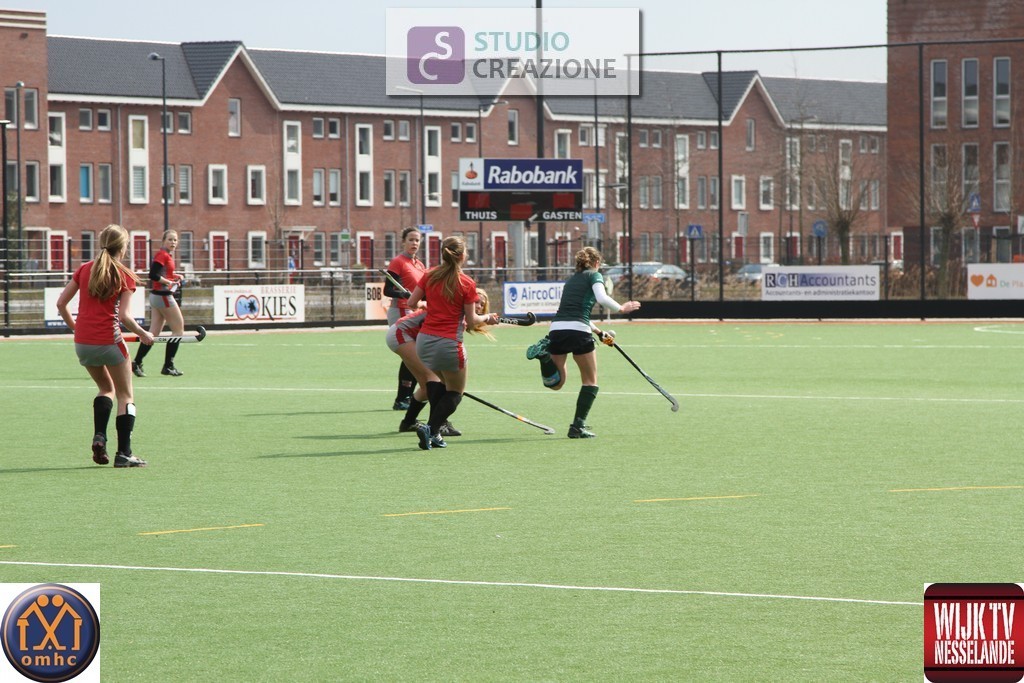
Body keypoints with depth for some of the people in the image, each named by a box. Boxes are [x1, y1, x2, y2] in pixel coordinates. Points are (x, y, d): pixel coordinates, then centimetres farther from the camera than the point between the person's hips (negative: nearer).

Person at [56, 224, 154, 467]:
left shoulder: (84, 270, 8)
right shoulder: (124, 276, -4)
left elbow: (61, 303, 8)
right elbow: (124, 315, -13)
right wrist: (143, 334, 2)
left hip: (82, 344, 5)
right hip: (109, 342, -5)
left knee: (106, 388, 26)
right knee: (125, 396, 9)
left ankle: (99, 436, 6)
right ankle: (124, 454, 4)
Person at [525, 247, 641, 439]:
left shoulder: (571, 280, 28)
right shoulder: (594, 275, 7)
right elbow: (602, 298, -12)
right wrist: (620, 309, 4)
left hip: (557, 329, 5)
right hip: (578, 331, -5)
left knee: (555, 383, 13)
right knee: (590, 380, 12)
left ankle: (545, 355, -16)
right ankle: (578, 426, 4)